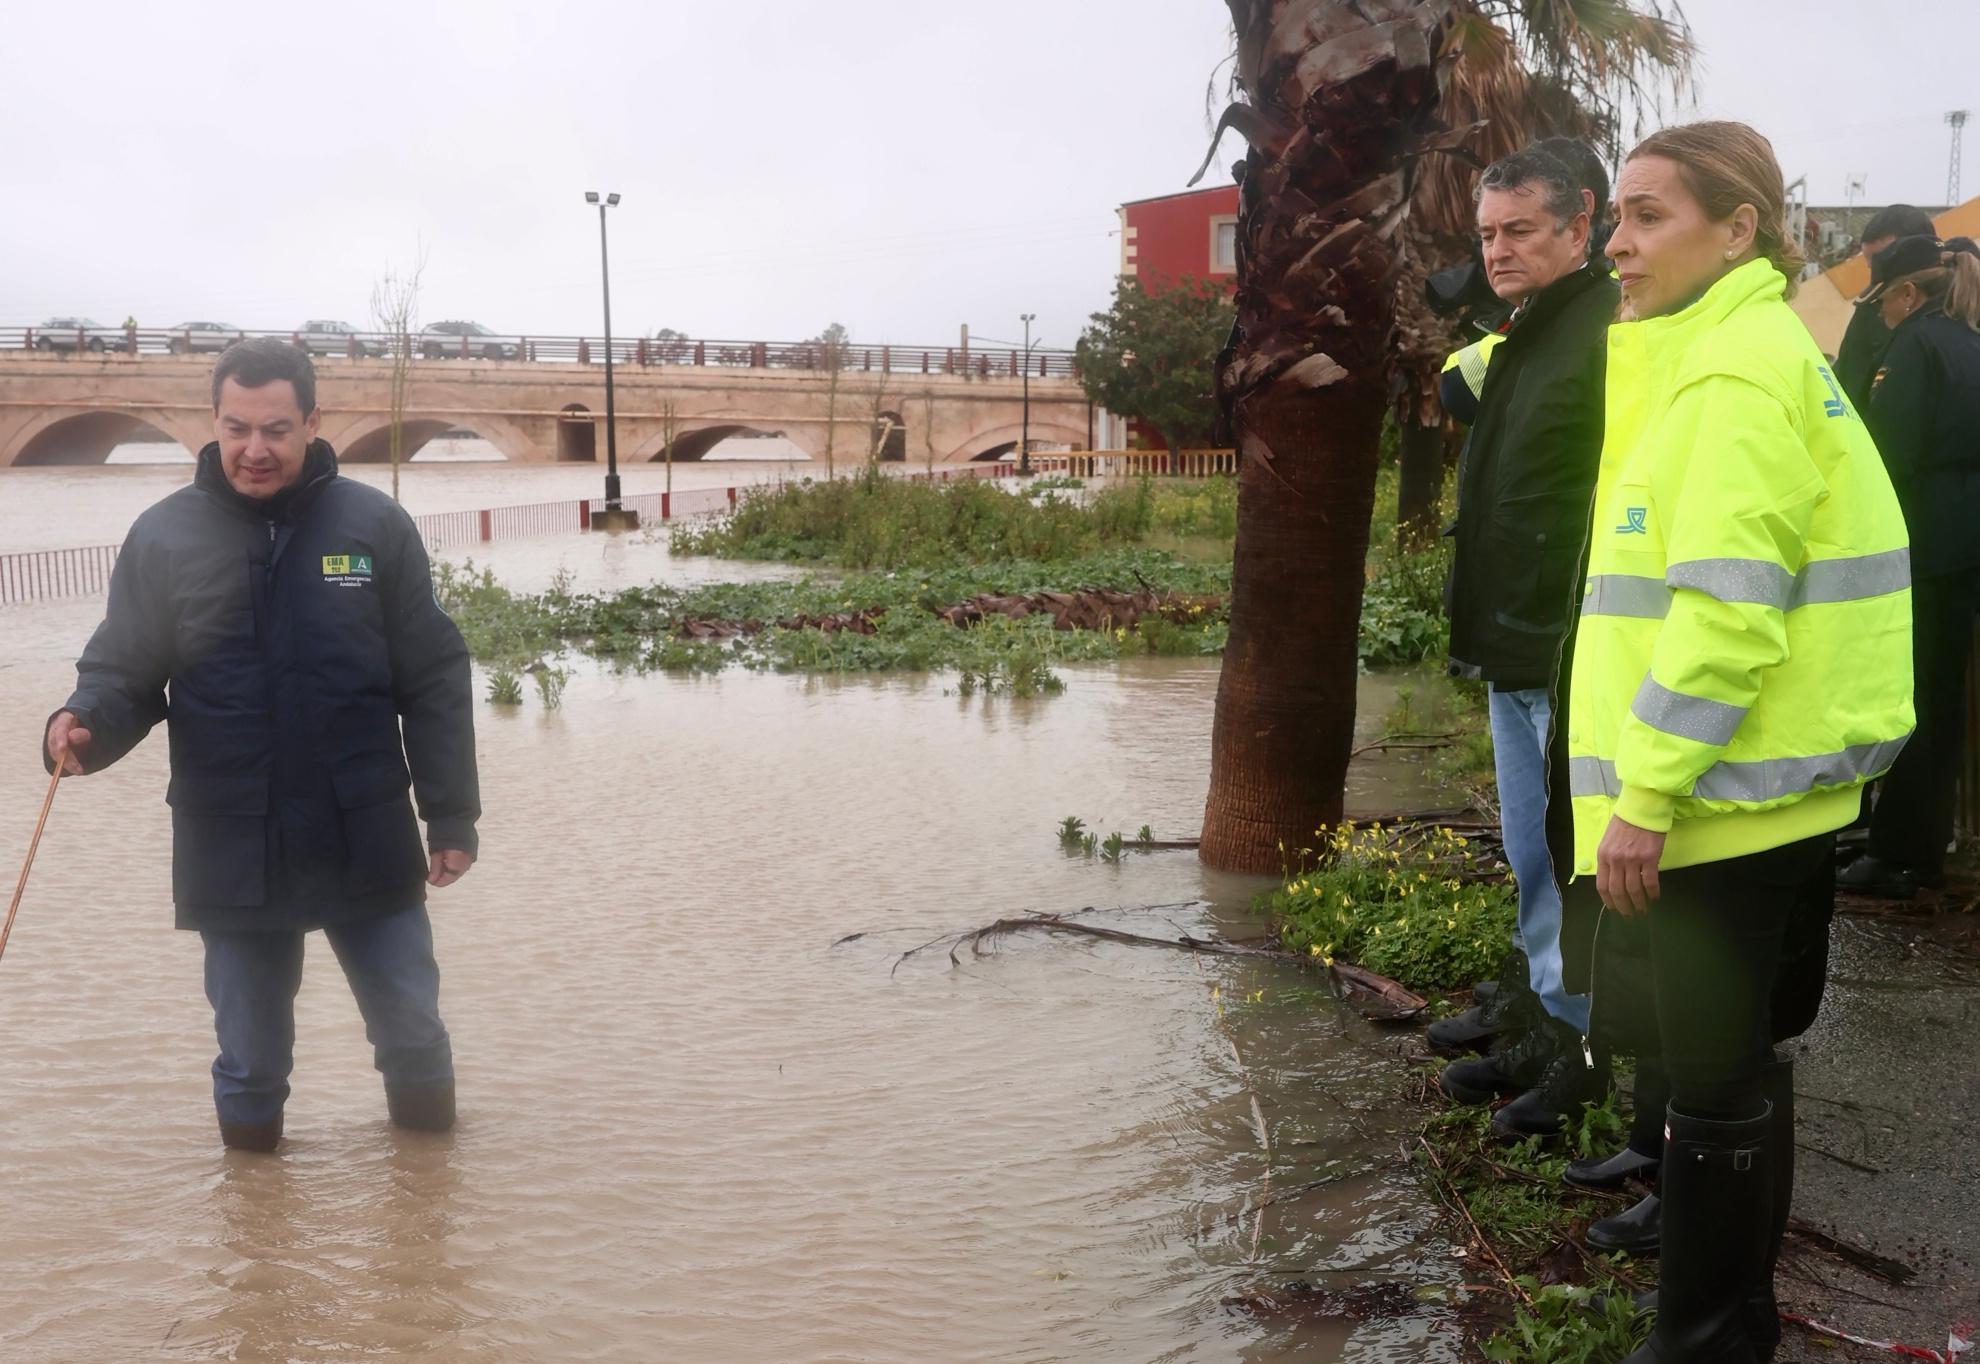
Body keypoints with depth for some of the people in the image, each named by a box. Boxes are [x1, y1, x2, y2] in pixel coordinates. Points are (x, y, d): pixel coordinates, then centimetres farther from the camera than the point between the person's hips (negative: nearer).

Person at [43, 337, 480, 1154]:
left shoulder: (375, 526, -3)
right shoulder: (163, 536, -1)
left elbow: (435, 683, 1)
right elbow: (121, 674, 3)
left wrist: (451, 816, 0)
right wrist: (84, 726, -20)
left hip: (368, 846, 0)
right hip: (230, 859, 0)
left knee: (413, 1033, 13)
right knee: (250, 1060, 14)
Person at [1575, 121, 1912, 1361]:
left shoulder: (1737, 369, -16)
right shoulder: (1717, 354, 16)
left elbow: (1727, 603, -24)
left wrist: (1644, 791, -21)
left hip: (1729, 791, -10)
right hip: (1752, 784, 10)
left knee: (1715, 1073, -1)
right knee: (1737, 1054, 18)